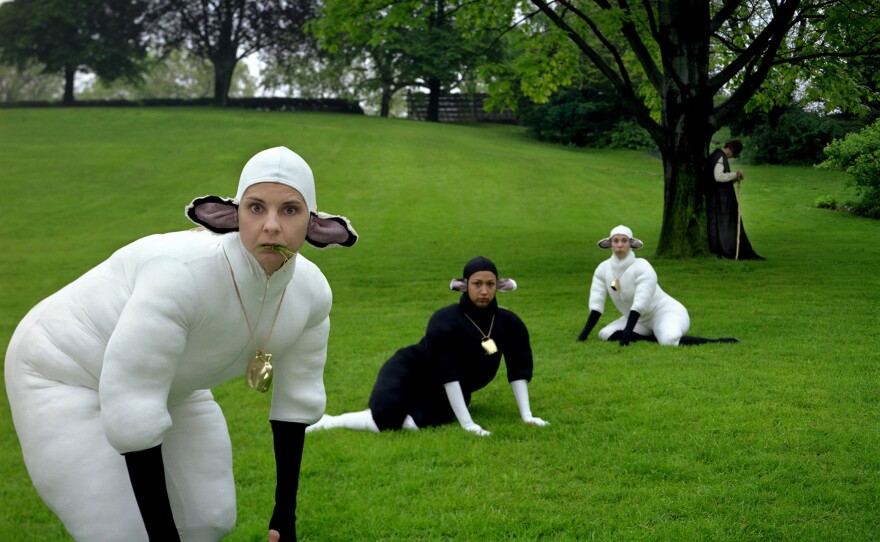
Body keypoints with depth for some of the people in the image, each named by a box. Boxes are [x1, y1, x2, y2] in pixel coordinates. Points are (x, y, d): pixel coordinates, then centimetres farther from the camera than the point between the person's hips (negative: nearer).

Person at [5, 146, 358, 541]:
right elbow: (131, 413, -36)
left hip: (162, 383, 7)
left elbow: (296, 398, -1)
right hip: (66, 375, -7)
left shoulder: (310, 291, -16)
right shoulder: (184, 274, -38)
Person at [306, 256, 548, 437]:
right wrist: (467, 424, -31)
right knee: (385, 415, -34)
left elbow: (519, 369, -3)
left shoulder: (509, 324, -8)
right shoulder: (444, 322, -23)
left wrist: (526, 416, -9)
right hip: (410, 372, -4)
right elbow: (447, 374, -28)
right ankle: (327, 422, -7)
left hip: (444, 397, 4)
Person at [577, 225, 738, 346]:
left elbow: (639, 305, -28)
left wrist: (626, 336, -34)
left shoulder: (642, 267, -21)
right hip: (640, 320, 8)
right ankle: (657, 337, -5)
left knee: (669, 341, -37)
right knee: (604, 334, -8)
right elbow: (596, 305, -4)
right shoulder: (603, 269, -4)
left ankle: (719, 342, -22)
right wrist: (584, 335, -11)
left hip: (667, 313, -8)